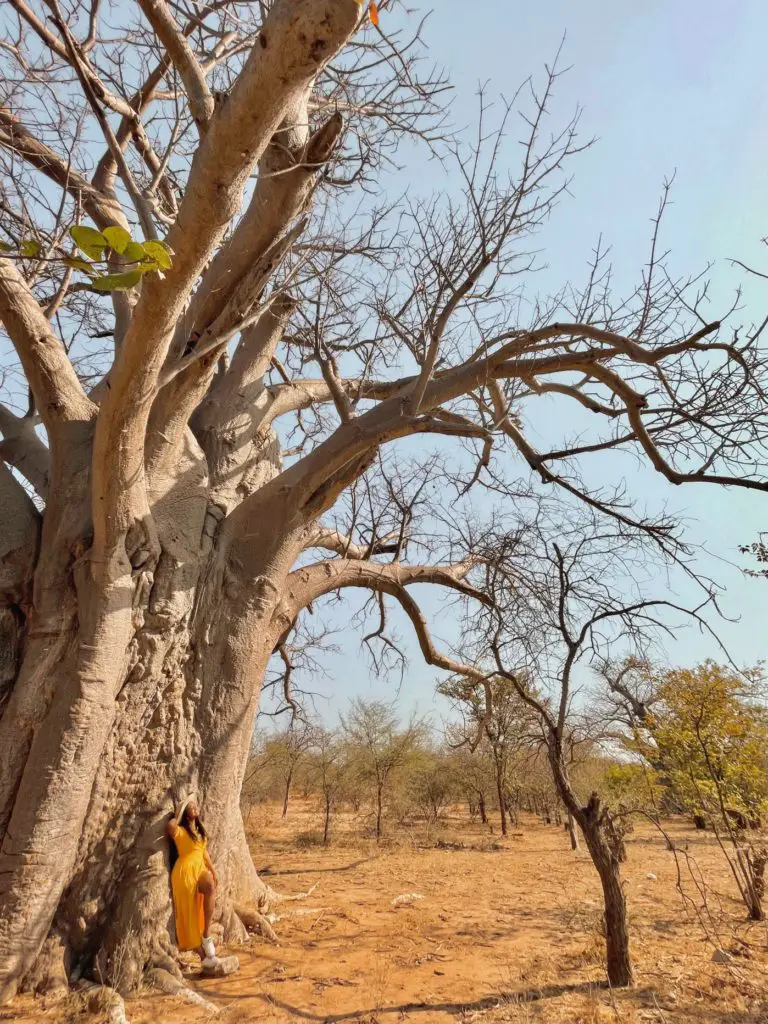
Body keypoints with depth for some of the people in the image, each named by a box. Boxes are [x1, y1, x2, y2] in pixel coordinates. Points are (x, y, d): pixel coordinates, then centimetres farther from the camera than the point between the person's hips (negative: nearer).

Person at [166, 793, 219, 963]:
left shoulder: (199, 829, 14)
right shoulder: (180, 831, -9)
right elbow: (170, 826, -35)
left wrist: (213, 871, 15)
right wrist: (178, 815, -14)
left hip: (200, 868, 6)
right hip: (185, 871, -6)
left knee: (211, 887, -24)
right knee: (189, 912, -7)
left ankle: (207, 935, -16)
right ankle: (203, 955, 0)